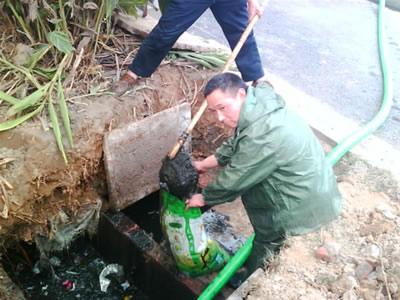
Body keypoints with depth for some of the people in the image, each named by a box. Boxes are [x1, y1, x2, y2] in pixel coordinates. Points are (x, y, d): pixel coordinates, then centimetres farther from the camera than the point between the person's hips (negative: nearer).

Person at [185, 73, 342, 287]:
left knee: (266, 246, 15)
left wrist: (204, 198, -4)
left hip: (303, 209, -8)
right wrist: (205, 164, 16)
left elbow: (233, 180, -22)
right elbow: (234, 147, 12)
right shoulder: (259, 106, -4)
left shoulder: (262, 135, -35)